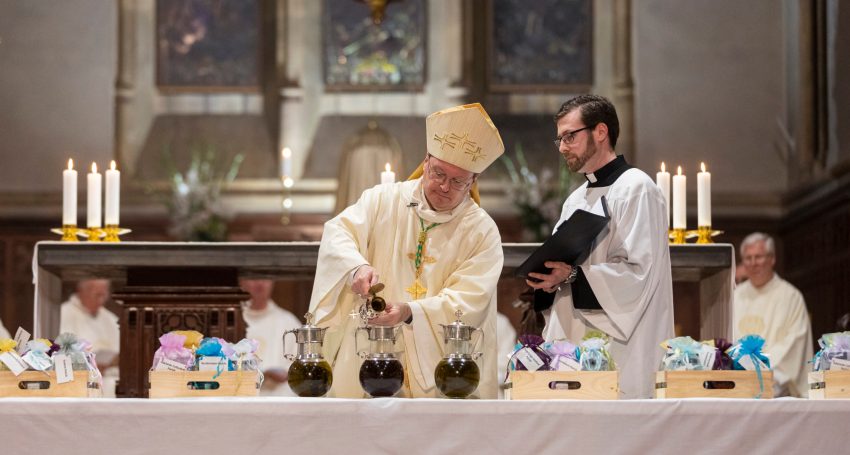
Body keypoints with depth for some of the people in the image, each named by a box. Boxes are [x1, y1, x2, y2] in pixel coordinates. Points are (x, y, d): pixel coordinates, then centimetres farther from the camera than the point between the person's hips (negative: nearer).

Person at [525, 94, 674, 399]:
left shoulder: (636, 189, -6)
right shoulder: (576, 201, 21)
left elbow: (639, 273, -14)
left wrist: (572, 276, -21)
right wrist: (549, 280, 0)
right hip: (572, 349, 8)